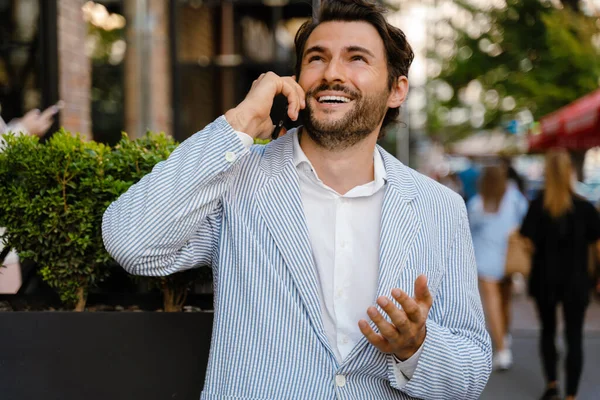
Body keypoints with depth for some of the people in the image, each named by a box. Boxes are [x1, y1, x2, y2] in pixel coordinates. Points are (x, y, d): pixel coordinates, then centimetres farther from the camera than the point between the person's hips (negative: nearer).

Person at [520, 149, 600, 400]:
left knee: (548, 330, 21)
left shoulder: (537, 205, -8)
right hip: (575, 281, -1)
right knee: (574, 337, 6)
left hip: (544, 279, 1)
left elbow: (527, 241, -14)